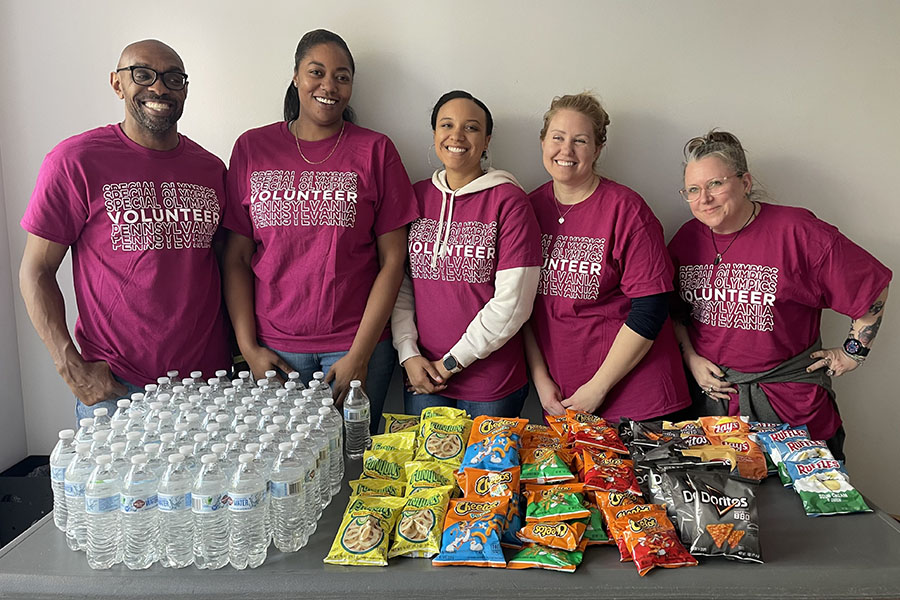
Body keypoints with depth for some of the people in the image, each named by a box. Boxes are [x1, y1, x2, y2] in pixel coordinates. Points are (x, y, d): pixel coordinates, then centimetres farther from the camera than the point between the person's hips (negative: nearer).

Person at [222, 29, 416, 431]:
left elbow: (392, 261, -3)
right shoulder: (252, 148, 5)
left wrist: (359, 354, -8)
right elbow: (236, 259, 5)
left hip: (357, 347, -1)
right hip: (273, 349, 1)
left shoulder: (375, 150, 1)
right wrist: (248, 347, -2)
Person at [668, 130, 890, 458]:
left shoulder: (797, 231, -13)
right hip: (712, 395, 4)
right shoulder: (688, 237, 2)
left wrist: (852, 353, -1)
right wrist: (690, 357, 1)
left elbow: (873, 284, -5)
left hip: (791, 403, -3)